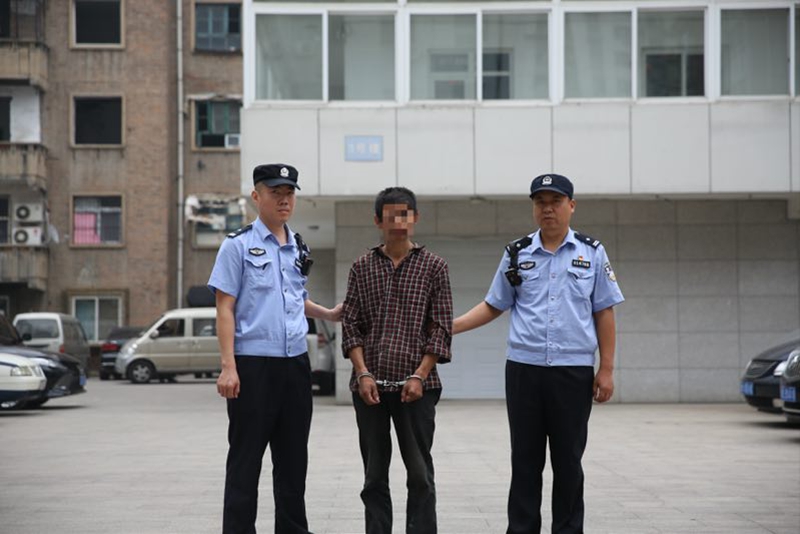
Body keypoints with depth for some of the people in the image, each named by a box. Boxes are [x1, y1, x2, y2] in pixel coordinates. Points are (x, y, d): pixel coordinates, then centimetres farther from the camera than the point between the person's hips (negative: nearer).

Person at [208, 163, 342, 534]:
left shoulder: (299, 248, 13)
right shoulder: (238, 245, -4)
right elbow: (225, 308, -8)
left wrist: (329, 314, 14)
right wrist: (228, 367, -15)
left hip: (296, 364, 6)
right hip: (253, 365, -6)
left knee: (293, 458, 11)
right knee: (246, 459, -2)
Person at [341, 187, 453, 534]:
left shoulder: (433, 267, 3)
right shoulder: (362, 267, 8)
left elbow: (441, 327, 0)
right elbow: (351, 325, 6)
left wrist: (419, 376, -9)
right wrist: (363, 373, -6)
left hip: (416, 385, -2)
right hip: (370, 385, 2)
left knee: (420, 474, -1)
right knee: (374, 475, 7)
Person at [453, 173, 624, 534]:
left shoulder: (592, 253, 4)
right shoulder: (516, 254, 7)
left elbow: (604, 314, 4)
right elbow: (493, 306, 13)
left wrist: (606, 369, -1)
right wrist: (448, 327, 0)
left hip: (573, 372, -1)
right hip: (523, 369, 1)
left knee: (568, 460, 5)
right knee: (525, 459, 5)